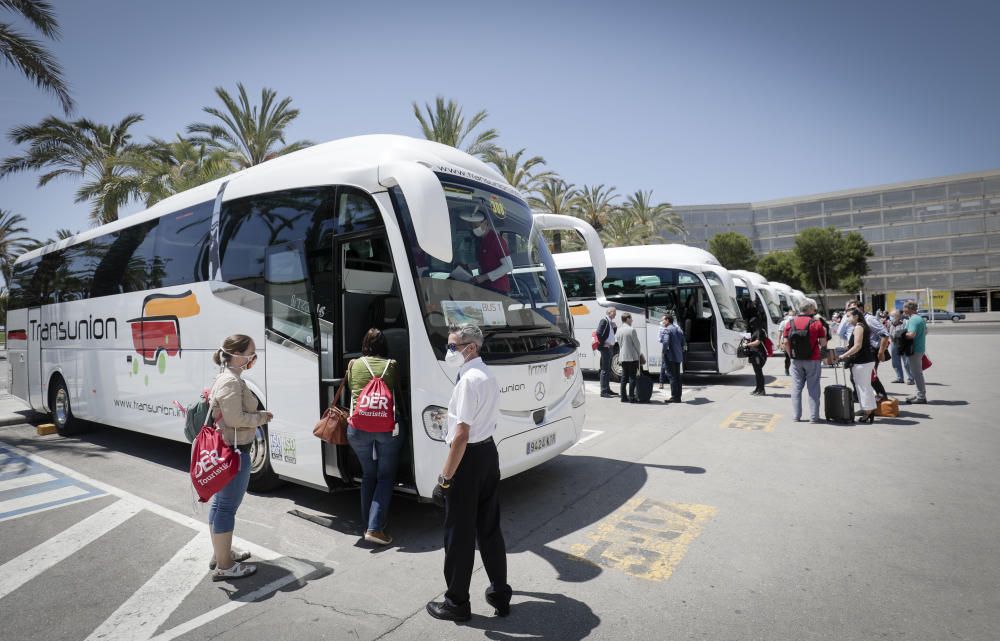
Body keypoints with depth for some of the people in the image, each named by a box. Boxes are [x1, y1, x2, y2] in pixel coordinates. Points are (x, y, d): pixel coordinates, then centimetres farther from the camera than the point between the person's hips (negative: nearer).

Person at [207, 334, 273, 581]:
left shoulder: (227, 378, 13)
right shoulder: (231, 381, -20)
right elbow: (235, 419, -24)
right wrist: (262, 417, -11)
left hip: (224, 449, 11)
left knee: (220, 502, 19)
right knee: (228, 507, -2)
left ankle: (220, 553, 34)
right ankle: (224, 566, 8)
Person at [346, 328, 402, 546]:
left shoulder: (354, 365, 10)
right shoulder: (392, 365, 6)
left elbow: (351, 391, 19)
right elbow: (398, 395, 12)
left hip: (358, 428, 2)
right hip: (388, 428, -2)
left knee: (368, 475, 20)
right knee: (386, 477, 9)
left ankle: (367, 523, 24)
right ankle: (375, 528, 0)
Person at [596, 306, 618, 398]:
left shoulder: (611, 322, 15)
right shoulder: (604, 321, -12)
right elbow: (599, 333, -21)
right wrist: (603, 344, -17)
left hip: (610, 348, 9)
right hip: (605, 348, -9)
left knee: (608, 370, 15)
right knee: (605, 370, -7)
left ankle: (607, 389, 24)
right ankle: (603, 391, -4)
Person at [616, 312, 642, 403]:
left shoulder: (619, 331, 8)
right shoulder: (631, 330, -13)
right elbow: (637, 343, -9)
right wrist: (639, 354, 6)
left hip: (623, 357, 7)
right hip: (632, 356, -7)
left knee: (624, 377, 10)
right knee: (632, 377, -2)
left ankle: (624, 397, 12)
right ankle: (631, 398, -2)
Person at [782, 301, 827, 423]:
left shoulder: (790, 323, 1)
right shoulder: (816, 323, -7)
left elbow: (785, 343, -2)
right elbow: (823, 343, -6)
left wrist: (791, 354, 9)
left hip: (796, 360, 3)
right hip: (812, 360, -2)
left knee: (796, 388, 9)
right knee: (813, 389, 5)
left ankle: (796, 416, 11)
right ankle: (814, 416, 8)